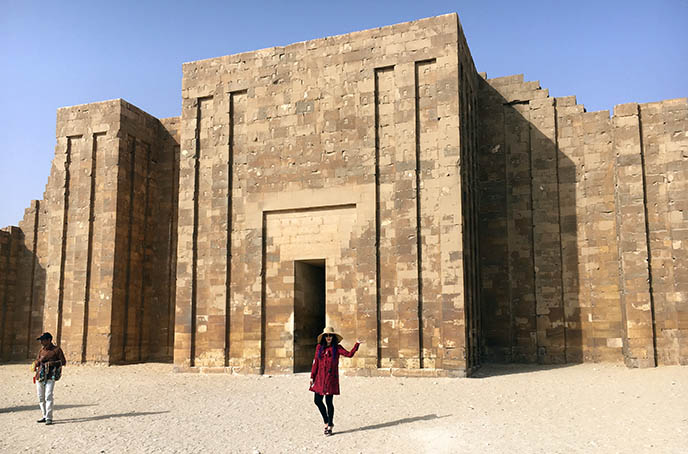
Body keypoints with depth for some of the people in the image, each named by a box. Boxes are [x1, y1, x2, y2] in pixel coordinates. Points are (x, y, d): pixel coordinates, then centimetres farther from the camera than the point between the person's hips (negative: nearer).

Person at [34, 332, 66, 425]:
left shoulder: (56, 349, -1)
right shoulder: (41, 351, 15)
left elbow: (63, 361, -3)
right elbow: (36, 363, 18)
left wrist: (52, 363, -16)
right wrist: (38, 362, -5)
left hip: (50, 377, -6)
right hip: (40, 376, 6)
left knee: (48, 396, -15)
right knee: (41, 398, 9)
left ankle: (49, 418, -13)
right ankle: (45, 416, 22)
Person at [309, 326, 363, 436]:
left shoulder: (337, 348, 1)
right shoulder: (319, 347, 7)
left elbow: (349, 354, -10)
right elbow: (315, 362, 9)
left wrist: (357, 344, -19)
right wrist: (312, 376, 8)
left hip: (331, 378, -3)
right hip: (320, 378, 3)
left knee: (329, 402, -1)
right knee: (317, 400, 3)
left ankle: (330, 426, 13)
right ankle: (327, 422, 24)